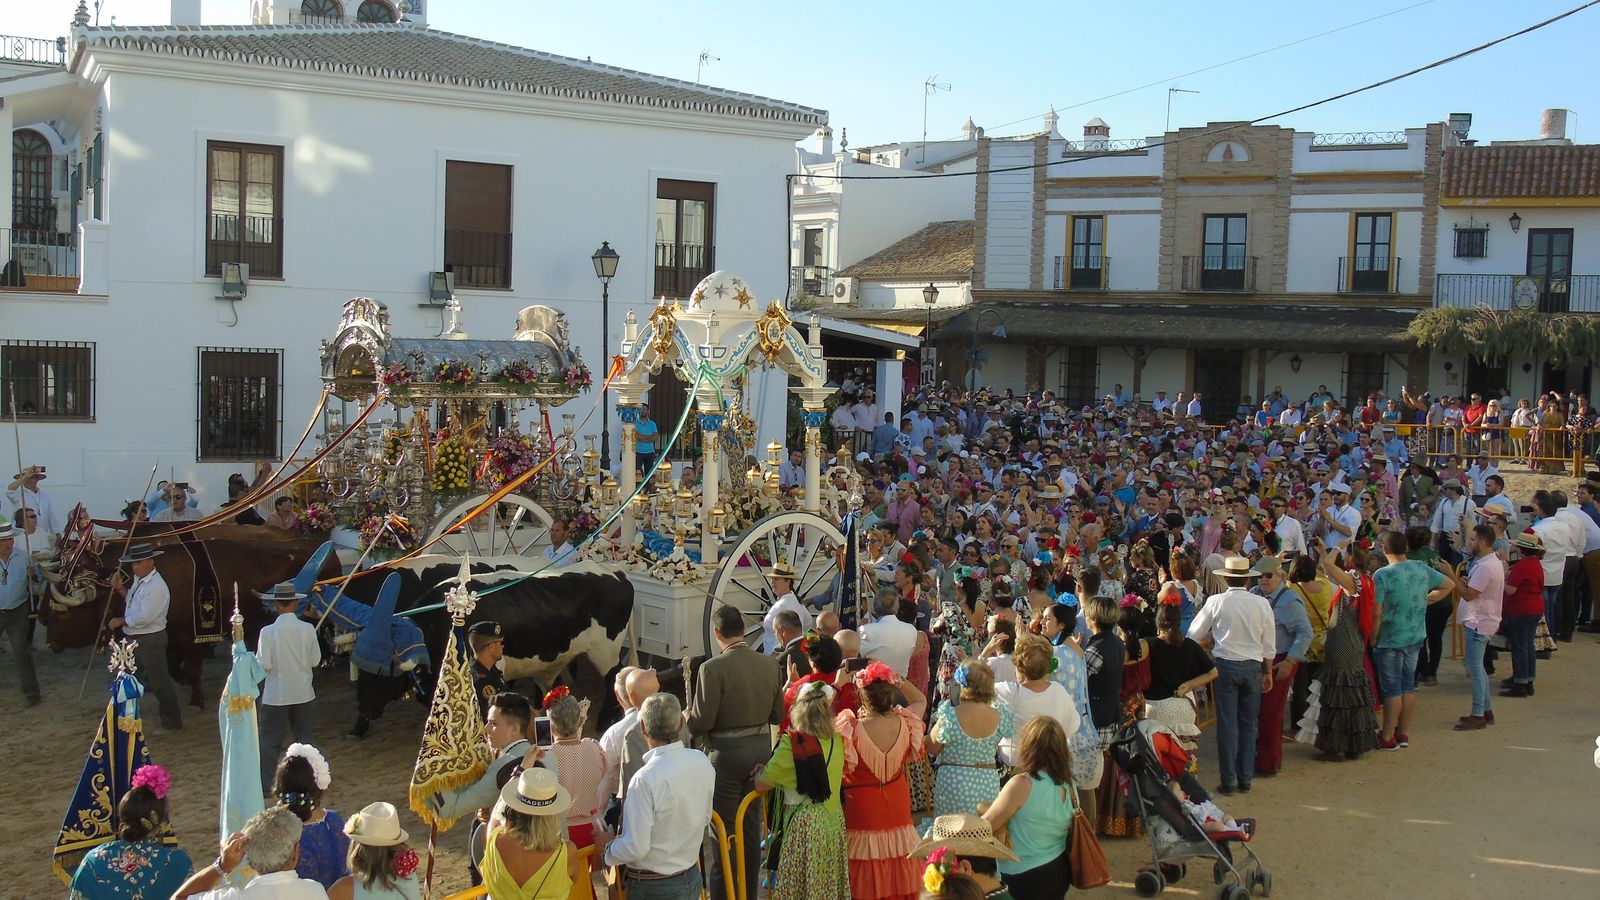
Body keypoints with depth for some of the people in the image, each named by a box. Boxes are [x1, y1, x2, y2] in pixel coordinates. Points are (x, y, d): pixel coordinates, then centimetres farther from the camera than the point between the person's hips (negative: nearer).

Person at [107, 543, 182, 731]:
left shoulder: (156, 587, -22)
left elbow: (144, 618, -24)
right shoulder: (139, 580, 8)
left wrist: (120, 621, -12)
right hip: (136, 639, 10)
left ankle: (172, 722, 9)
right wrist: (120, 588, 7)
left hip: (151, 640, -10)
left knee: (159, 681, -1)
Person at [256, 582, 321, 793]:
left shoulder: (268, 632, -16)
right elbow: (315, 660, -1)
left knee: (270, 740, 8)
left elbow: (263, 665, -15)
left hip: (276, 695, -3)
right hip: (302, 693, 3)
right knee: (303, 737, 14)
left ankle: (265, 784, 12)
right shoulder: (308, 629, -8)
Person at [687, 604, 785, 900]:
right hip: (761, 748, 5)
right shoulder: (770, 665, -3)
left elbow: (701, 722, -18)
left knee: (723, 830, 7)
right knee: (751, 826, 18)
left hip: (726, 753, -5)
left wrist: (687, 717, 3)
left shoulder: (713, 668, -19)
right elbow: (778, 715, 5)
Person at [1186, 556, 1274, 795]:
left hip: (1225, 666, -2)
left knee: (1227, 725, 3)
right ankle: (1245, 779, 16)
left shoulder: (1216, 602, -7)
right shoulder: (1261, 603, -3)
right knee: (1249, 724, 12)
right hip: (1253, 667, 2)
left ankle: (1228, 781, 6)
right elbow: (1269, 644, 3)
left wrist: (1211, 639, 23)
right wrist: (1268, 672, 15)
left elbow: (1194, 635, 2)